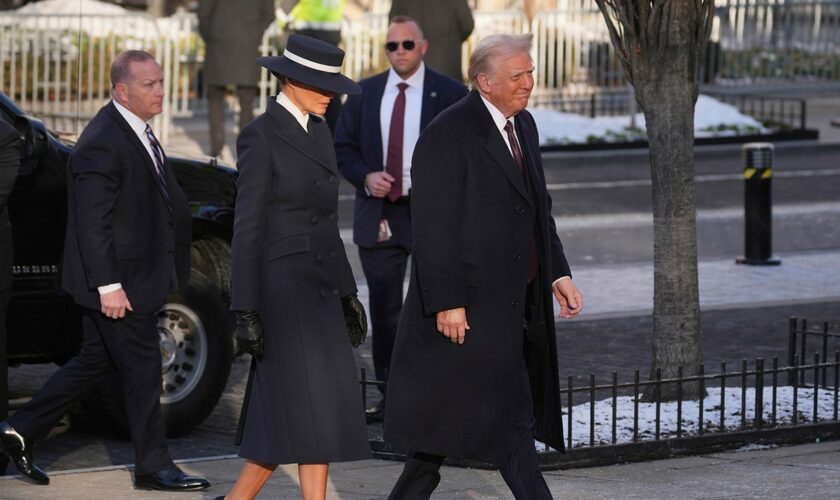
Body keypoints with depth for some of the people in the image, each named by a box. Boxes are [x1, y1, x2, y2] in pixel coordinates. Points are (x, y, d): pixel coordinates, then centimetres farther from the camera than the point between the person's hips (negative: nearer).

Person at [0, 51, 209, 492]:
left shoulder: (137, 132, 10)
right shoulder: (103, 144, -21)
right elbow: (92, 223, -23)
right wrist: (107, 286, -23)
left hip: (131, 275, 10)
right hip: (118, 281, -10)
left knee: (96, 361, 16)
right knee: (142, 371, 0)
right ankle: (153, 467, 12)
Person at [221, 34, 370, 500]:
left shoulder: (318, 132, 13)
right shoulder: (260, 137, -12)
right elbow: (248, 228, -14)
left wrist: (346, 294, 18)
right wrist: (245, 313, -16)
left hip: (318, 287, 8)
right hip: (280, 289, -8)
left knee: (290, 417, 6)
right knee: (311, 414, -10)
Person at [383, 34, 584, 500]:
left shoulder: (523, 125, 13)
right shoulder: (447, 134, -14)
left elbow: (538, 211, 22)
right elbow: (433, 226, -17)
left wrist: (558, 274, 12)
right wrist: (447, 304, -20)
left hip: (514, 302, 8)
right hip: (471, 303, -8)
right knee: (509, 416, -9)